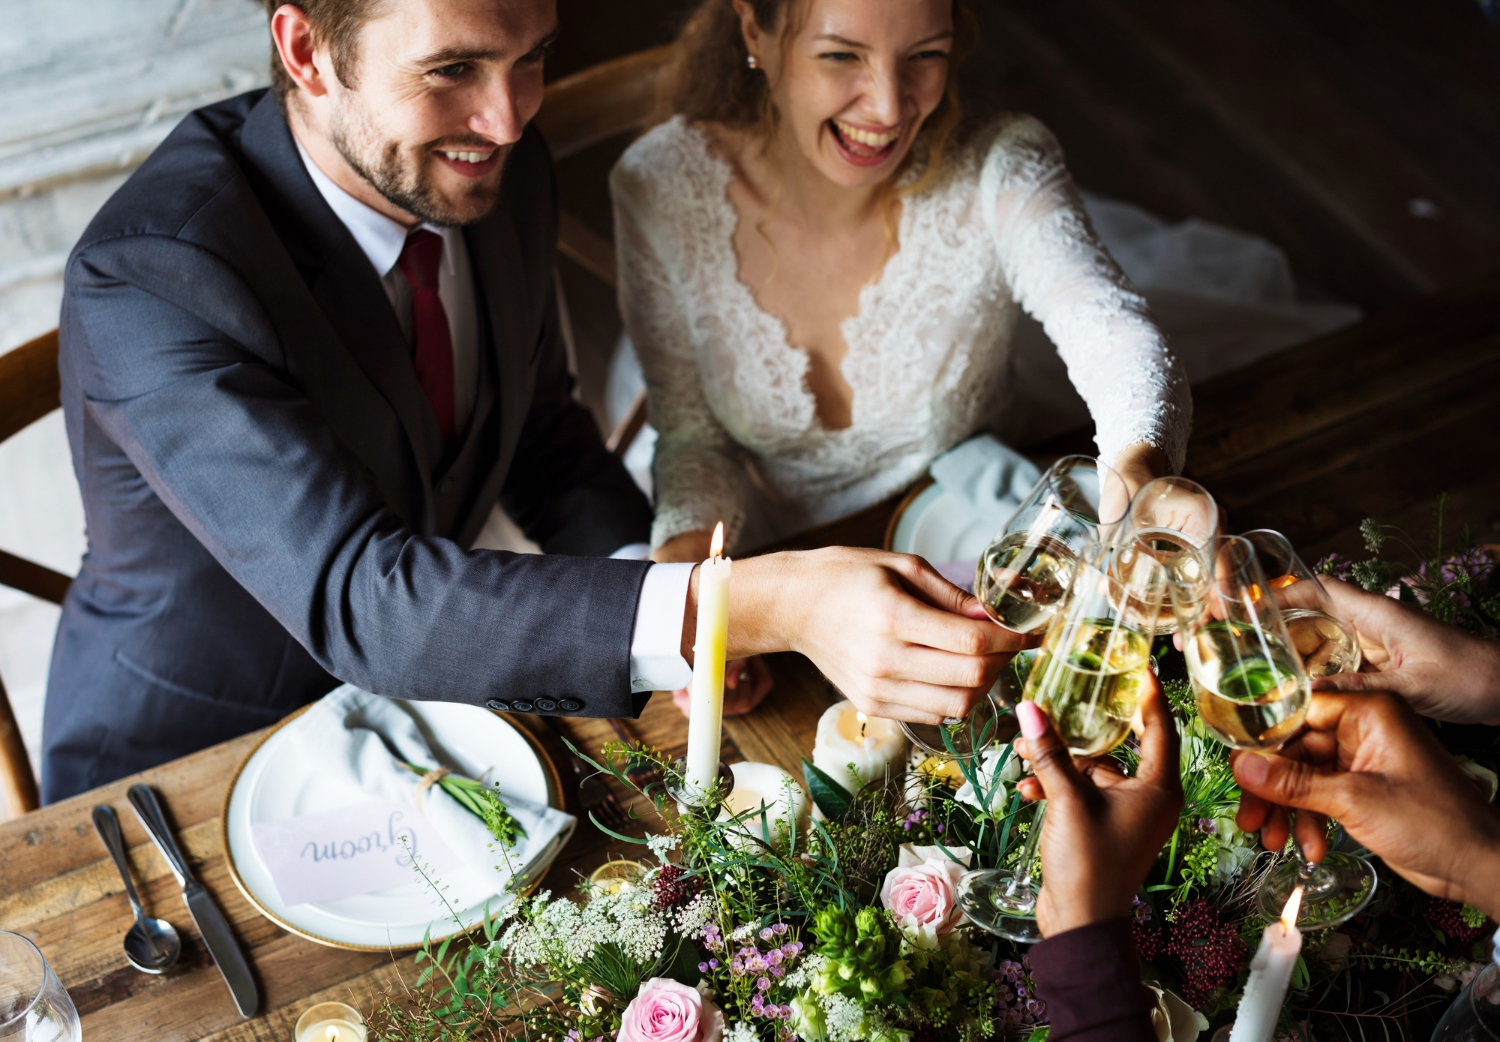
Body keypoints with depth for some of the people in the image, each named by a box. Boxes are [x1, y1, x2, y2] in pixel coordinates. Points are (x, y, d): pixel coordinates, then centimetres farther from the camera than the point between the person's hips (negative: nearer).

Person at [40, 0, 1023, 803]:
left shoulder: (500, 174, -9)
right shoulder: (154, 282, -32)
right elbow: (359, 600, -41)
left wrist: (683, 610, -16)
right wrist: (764, 606, -50)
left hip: (408, 699, 6)